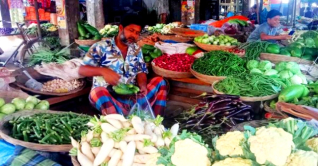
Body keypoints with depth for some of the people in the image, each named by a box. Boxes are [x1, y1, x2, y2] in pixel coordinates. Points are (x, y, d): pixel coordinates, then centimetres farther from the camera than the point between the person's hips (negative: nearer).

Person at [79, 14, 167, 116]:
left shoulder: (136, 50, 13)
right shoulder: (101, 47, -1)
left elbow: (141, 72, 9)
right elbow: (82, 69, -5)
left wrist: (142, 85, -15)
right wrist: (103, 71, -25)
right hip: (108, 98, -4)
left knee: (159, 81, -12)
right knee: (99, 92, -36)